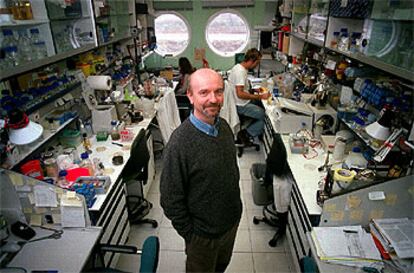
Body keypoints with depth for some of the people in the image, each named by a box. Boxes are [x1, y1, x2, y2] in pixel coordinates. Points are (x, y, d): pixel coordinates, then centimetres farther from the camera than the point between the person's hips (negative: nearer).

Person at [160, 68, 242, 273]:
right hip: (204, 233, -5)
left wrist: (235, 210, 11)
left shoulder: (224, 126, -7)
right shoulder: (180, 142, -29)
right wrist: (190, 236, -13)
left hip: (232, 221, 6)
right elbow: (171, 198, -21)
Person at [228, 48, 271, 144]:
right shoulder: (240, 71, -22)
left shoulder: (240, 67, 9)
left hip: (242, 102, 10)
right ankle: (245, 134, -2)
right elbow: (240, 94, -29)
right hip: (240, 105, -10)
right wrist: (260, 96, -25)